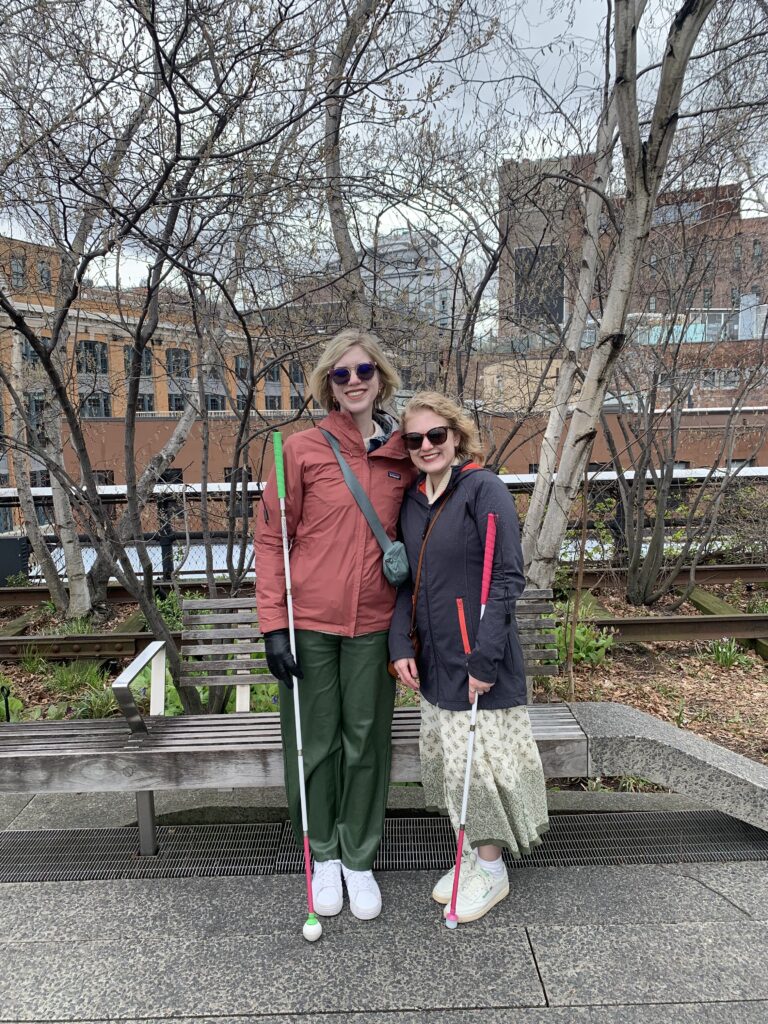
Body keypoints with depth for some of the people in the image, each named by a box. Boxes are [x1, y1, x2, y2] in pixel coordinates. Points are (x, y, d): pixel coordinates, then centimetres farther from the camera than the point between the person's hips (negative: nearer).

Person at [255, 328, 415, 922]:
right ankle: (323, 856, 34)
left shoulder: (403, 455, 4)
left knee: (368, 741, 13)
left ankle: (361, 860, 33)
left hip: (373, 625, 3)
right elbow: (271, 539, -5)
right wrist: (273, 624, -9)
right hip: (309, 622, -2)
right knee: (315, 741, 11)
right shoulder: (302, 449, -6)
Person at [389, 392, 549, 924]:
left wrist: (485, 657, -20)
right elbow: (407, 581, 12)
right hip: (434, 658, 7)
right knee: (445, 759, 15)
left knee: (479, 759, 3)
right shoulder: (412, 501, 8)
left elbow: (508, 577, -16)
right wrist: (400, 644, 1)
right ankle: (468, 856, 37)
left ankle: (491, 868, 27)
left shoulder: (484, 489, -13)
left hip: (480, 657, -7)